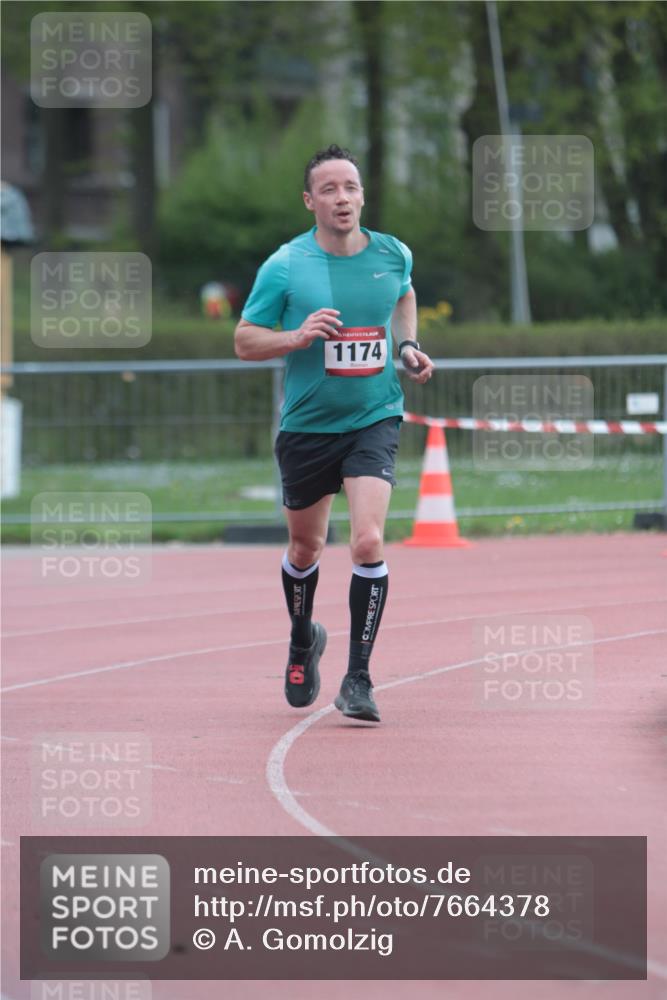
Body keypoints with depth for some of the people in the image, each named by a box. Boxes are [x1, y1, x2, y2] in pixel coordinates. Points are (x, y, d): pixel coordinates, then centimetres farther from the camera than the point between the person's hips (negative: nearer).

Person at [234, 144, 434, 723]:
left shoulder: (393, 255, -1)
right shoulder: (284, 266, -9)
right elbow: (244, 341, -4)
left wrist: (408, 347, 6)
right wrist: (298, 337, -21)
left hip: (375, 420, 0)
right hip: (307, 425, 0)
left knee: (368, 541, -18)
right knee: (306, 548, 15)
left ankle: (358, 679, -11)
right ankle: (303, 641, 46)